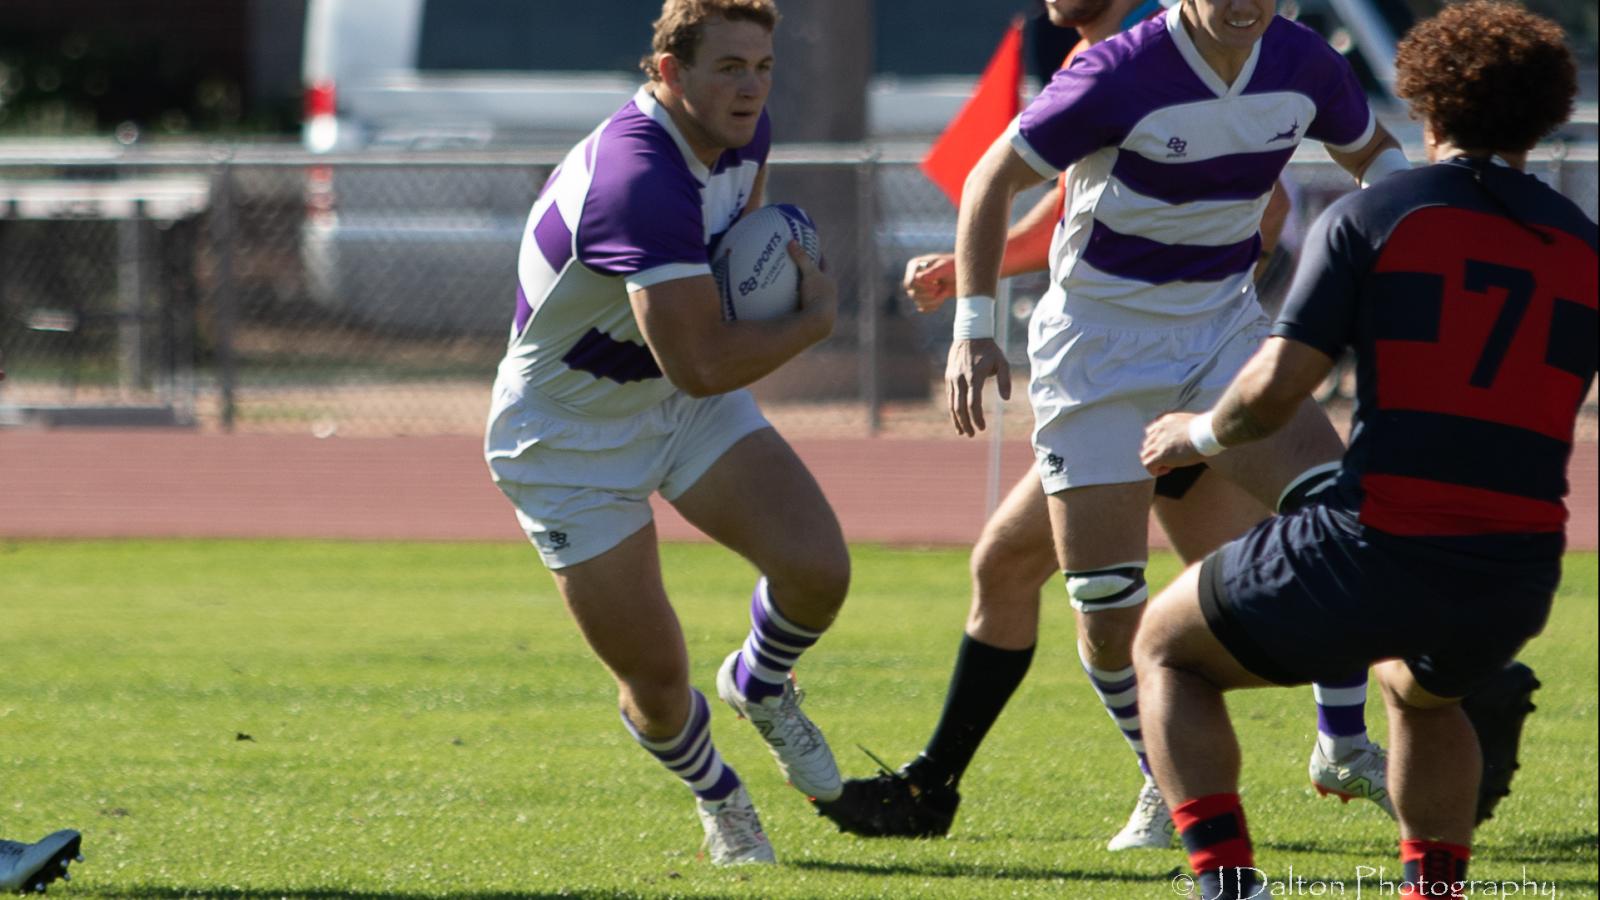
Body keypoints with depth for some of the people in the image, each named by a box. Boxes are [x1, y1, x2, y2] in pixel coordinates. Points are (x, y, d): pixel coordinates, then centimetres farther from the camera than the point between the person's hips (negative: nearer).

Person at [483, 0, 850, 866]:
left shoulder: (741, 133, -7)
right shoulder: (636, 178, -36)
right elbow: (702, 364, -40)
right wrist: (815, 318, -23)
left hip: (687, 404, 7)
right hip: (572, 434, -7)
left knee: (817, 568, -15)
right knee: (656, 683, -3)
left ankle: (760, 684, 20)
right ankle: (717, 796, 31)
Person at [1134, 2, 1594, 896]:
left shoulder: (1370, 217, -1)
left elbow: (1277, 386, -6)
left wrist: (1201, 435, 15)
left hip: (1374, 550, -4)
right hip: (1517, 580, 5)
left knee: (1166, 650, 20)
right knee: (1420, 691, 40)